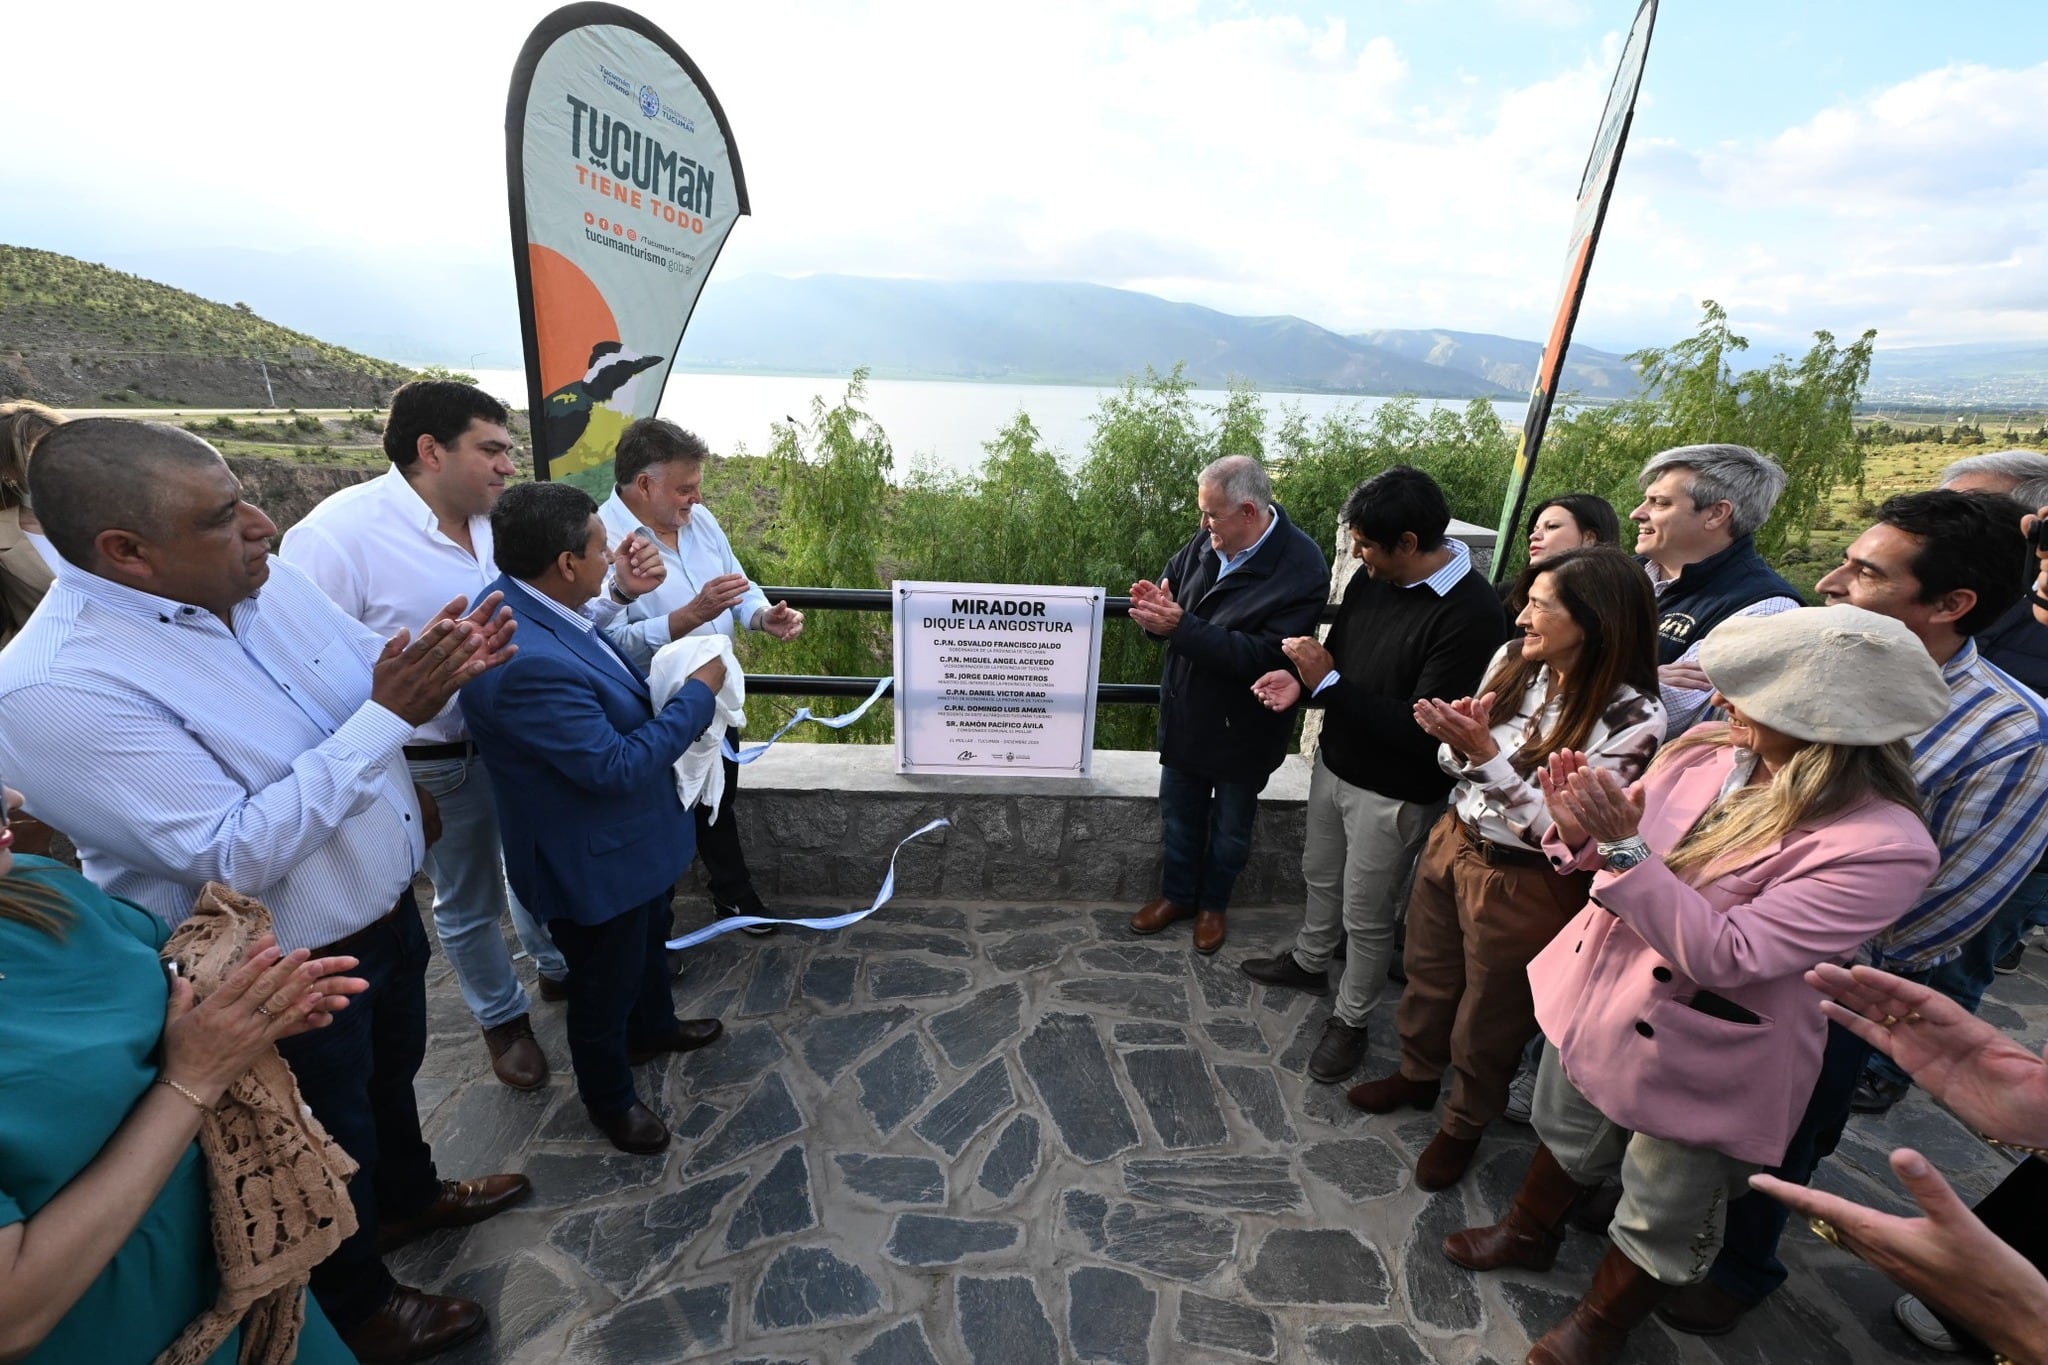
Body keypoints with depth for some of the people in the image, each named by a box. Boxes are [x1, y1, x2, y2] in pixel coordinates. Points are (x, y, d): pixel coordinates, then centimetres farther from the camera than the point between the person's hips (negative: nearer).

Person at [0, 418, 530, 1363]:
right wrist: (387, 715, -34)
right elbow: (234, 860, -31)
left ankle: (410, 1197, 59)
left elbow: (368, 673, 2)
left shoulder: (263, 580, -9)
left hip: (386, 911, 6)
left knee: (392, 1075, 30)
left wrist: (437, 667, -22)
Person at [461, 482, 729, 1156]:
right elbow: (617, 766, -31)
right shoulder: (526, 662, -38)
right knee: (605, 984, 18)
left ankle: (653, 1028, 60)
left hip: (634, 835, 9)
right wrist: (698, 693, -23)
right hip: (595, 861, -9)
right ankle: (610, 1099, 45)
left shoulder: (527, 603, -7)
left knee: (650, 937, 32)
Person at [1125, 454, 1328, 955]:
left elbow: (1266, 655, -32)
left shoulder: (1302, 571, -26)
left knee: (1230, 828, 20)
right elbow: (1171, 585, 3)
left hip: (1241, 727, -4)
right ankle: (1177, 894, 46)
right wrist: (1156, 605, -23)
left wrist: (1181, 627, -36)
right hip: (1184, 714, 5)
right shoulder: (1208, 542, -10)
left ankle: (1212, 904, 45)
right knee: (1178, 815, 22)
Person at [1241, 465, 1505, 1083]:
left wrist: (1328, 683, -28)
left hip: (1394, 793, -7)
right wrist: (1301, 680, -12)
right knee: (1321, 875, 26)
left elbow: (1423, 730, -29)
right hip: (1335, 761, 7)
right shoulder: (1370, 580, -5)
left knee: (1365, 913, 12)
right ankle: (1310, 961, 52)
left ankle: (1350, 1018, 35)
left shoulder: (1471, 615, -27)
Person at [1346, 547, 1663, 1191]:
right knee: (1428, 976, 25)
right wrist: (1457, 741, -19)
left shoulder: (1632, 717, -23)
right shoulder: (1512, 661, -7)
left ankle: (1464, 1125, 45)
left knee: (1487, 1018, 18)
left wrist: (1488, 753, -33)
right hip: (1453, 842, 5)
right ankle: (1417, 1075, 53)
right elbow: (1461, 765, 4)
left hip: (1525, 884, -5)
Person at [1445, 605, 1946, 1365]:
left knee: (1661, 1220, 22)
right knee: (1566, 1138, 30)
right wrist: (1581, 832, -22)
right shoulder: (1703, 754, -11)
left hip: (1696, 1060, -5)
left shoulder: (1882, 846, -27)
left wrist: (1623, 847, -37)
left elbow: (1724, 957, -30)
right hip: (1595, 996, 5)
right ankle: (1529, 1233, 57)